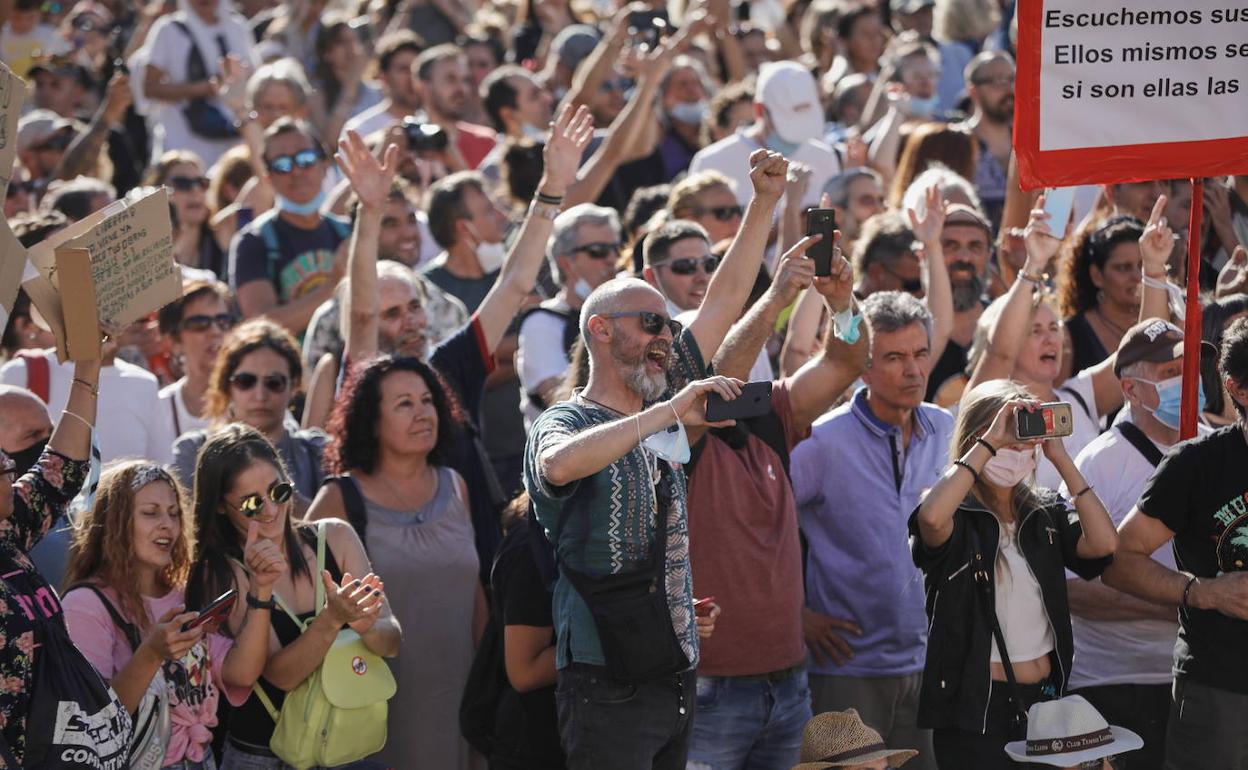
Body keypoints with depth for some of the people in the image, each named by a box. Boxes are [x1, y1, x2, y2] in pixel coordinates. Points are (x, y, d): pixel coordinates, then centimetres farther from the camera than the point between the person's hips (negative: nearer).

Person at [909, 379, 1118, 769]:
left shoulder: (1047, 513, 8)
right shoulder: (958, 518, -6)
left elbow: (1103, 543, -8)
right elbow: (932, 517, -30)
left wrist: (1060, 458, -7)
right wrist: (990, 442, -23)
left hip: (1045, 698, 5)